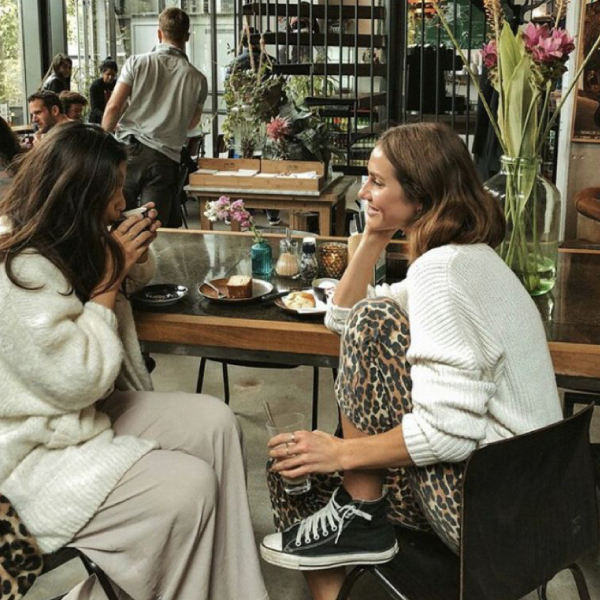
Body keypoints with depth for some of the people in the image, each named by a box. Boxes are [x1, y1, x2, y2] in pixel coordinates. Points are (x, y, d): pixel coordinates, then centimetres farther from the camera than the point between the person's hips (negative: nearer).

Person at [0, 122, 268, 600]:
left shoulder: (60, 245, 4)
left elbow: (134, 283, 23)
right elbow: (78, 380, -26)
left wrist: (132, 256, -2)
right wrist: (110, 276, -19)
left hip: (91, 412, 10)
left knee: (214, 421, -5)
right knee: (189, 485, -21)